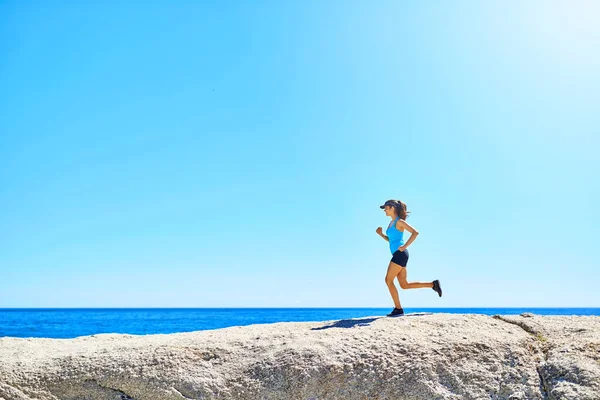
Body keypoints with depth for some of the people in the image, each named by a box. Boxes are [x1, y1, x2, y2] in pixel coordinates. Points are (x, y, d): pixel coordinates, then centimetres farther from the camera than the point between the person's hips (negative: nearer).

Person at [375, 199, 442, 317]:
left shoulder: (399, 221, -7)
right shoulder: (392, 222, 19)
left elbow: (415, 232, -16)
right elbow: (390, 239, 27)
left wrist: (405, 246, -18)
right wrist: (381, 234, 12)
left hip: (400, 254, -9)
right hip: (397, 255, 9)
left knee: (388, 280, -7)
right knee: (404, 285, 7)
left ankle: (398, 309, -2)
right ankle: (433, 284, 12)